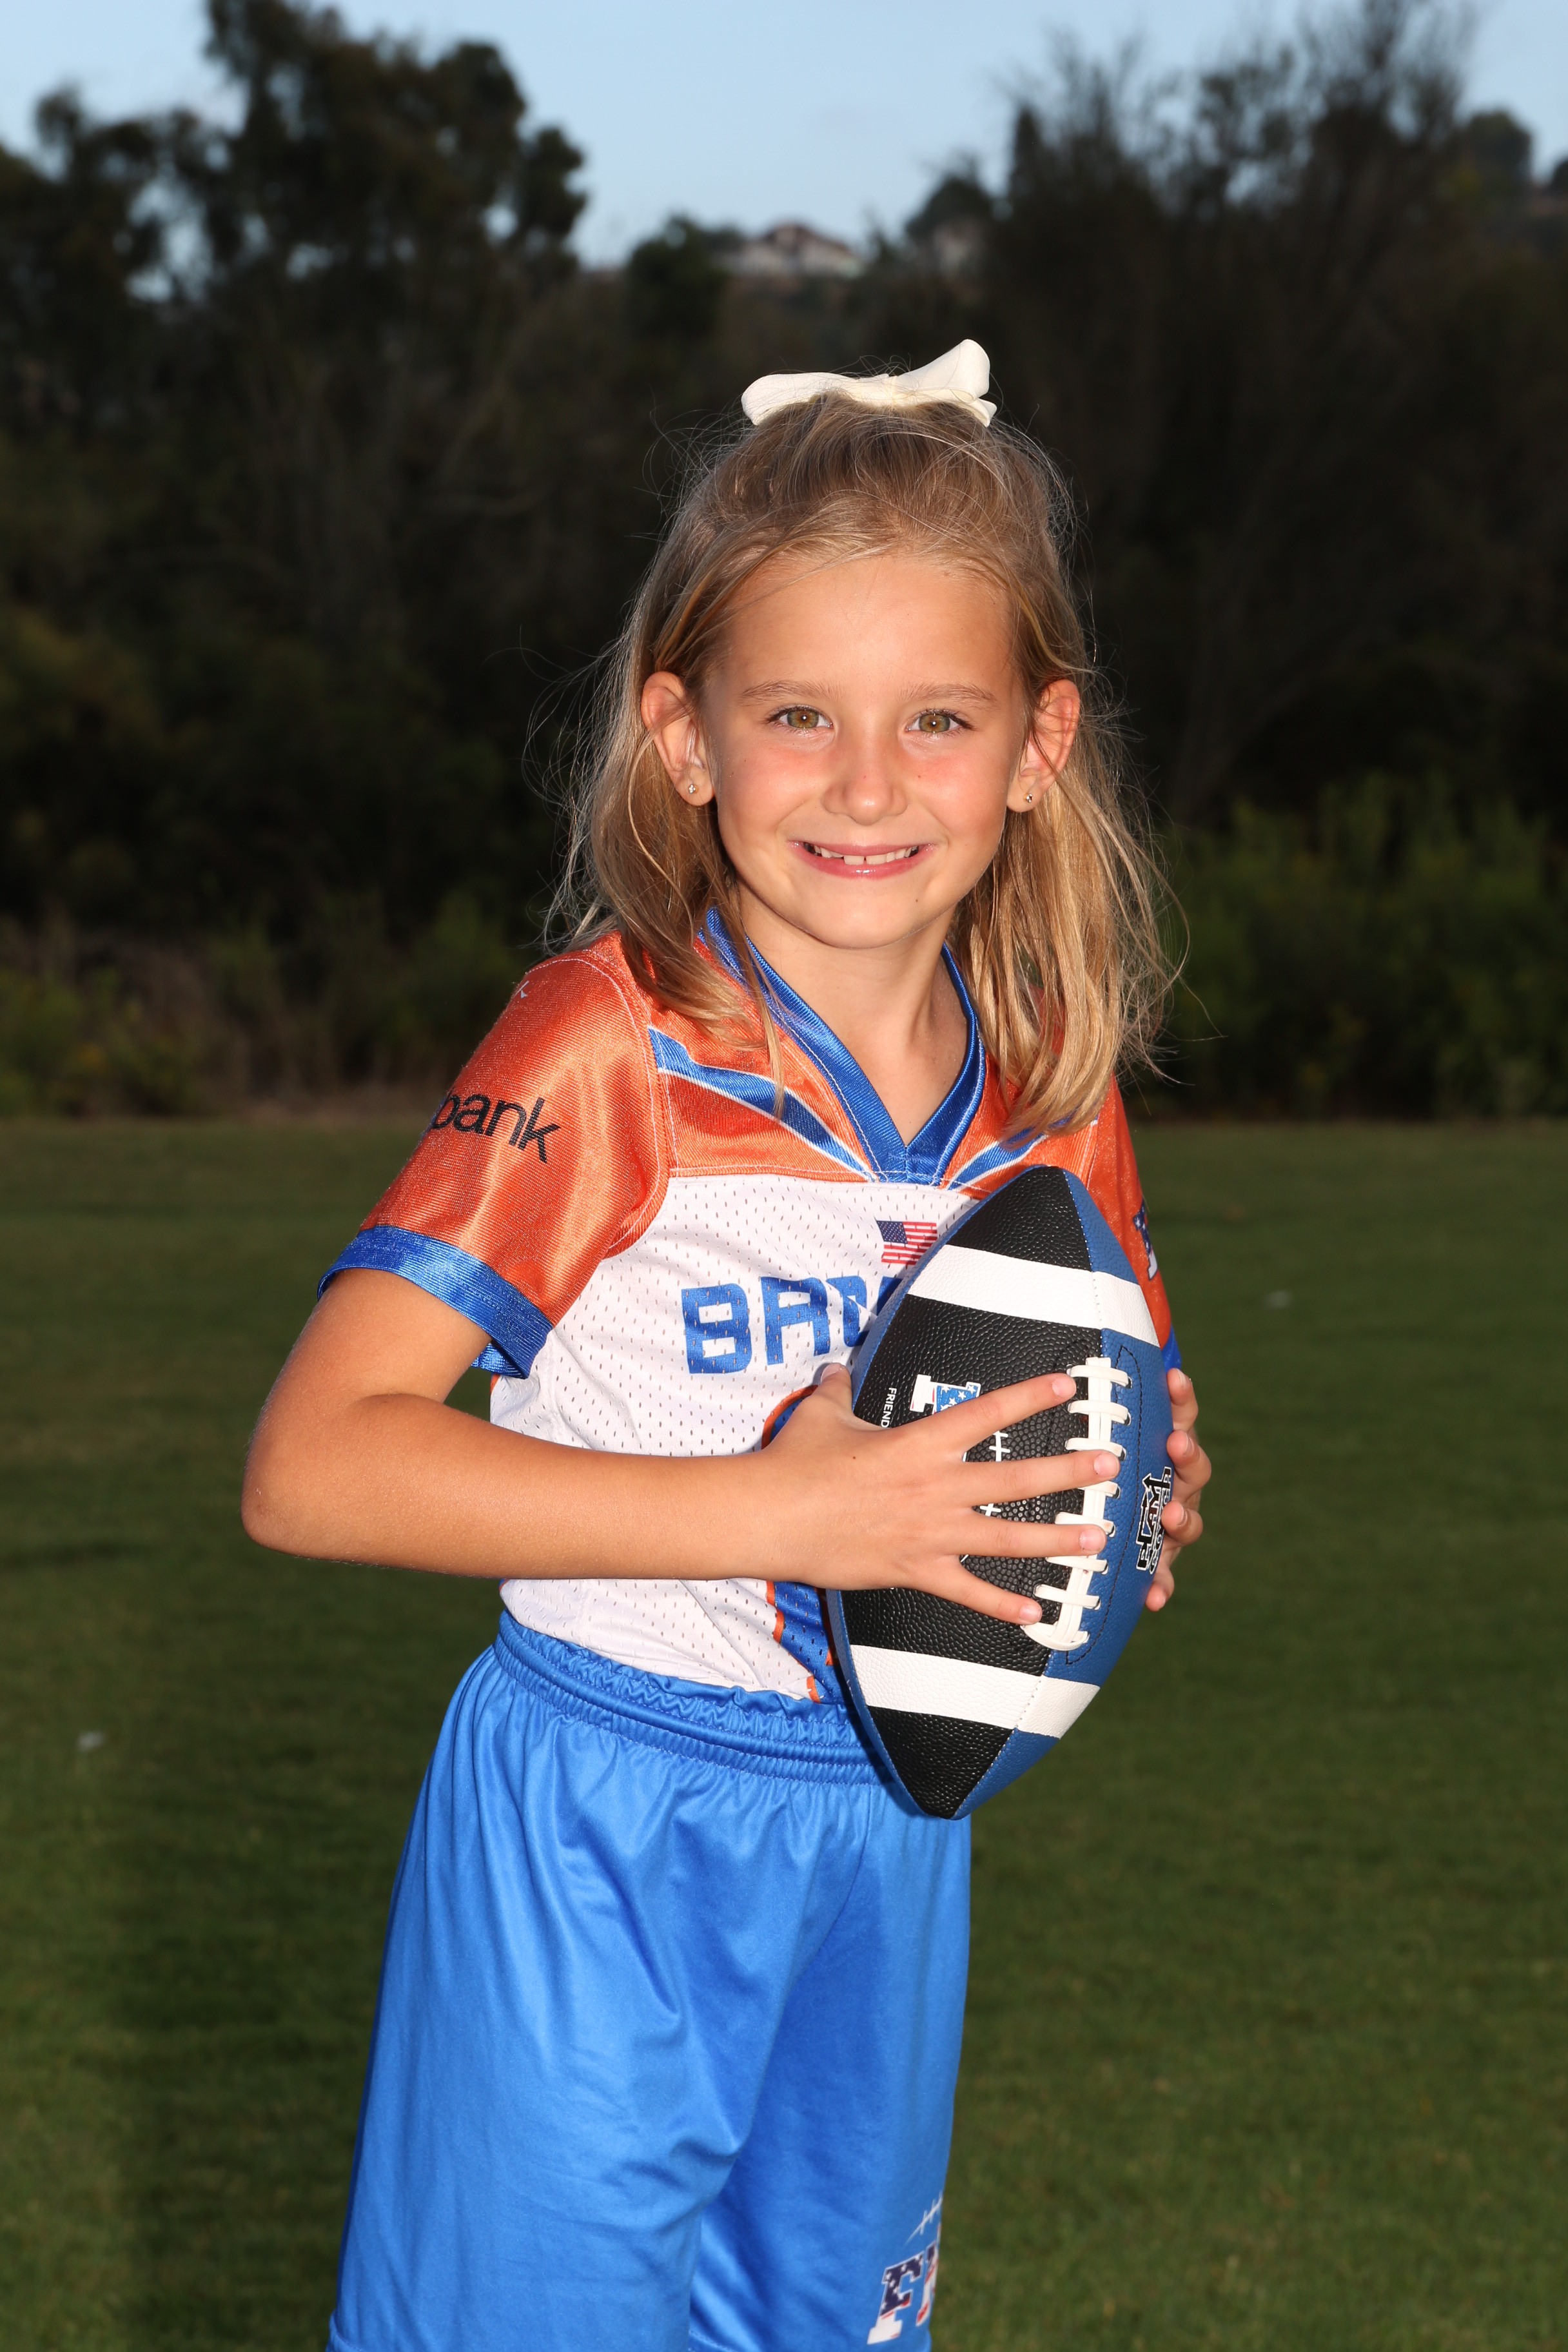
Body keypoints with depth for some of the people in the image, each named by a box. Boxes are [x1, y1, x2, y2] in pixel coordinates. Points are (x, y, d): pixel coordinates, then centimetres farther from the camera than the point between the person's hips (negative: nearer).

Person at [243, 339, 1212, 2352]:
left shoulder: (1054, 1084, 1)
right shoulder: (609, 1051, -16)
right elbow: (311, 1463, -23)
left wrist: (1148, 1504, -8)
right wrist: (784, 1511, -29)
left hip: (888, 1844, 5)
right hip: (599, 1847, -5)